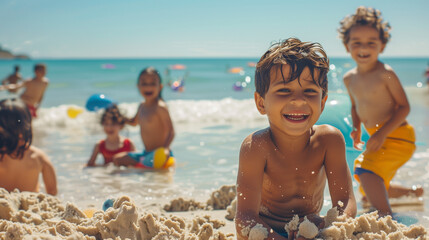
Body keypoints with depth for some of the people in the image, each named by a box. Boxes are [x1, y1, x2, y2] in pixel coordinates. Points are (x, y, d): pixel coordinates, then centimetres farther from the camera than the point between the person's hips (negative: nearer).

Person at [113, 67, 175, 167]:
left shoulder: (160, 107, -16)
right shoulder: (142, 106, 10)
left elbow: (171, 132, -20)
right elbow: (134, 122, 31)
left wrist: (166, 148, -36)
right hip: (146, 153, 8)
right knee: (117, 159, 15)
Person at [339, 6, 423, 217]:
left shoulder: (385, 73, -17)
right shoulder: (349, 78, 3)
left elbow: (404, 107, -16)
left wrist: (382, 134, -24)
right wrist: (356, 129, 0)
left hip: (396, 136, -8)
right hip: (378, 137, 8)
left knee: (365, 168, -32)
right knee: (369, 192, 21)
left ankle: (385, 217, -29)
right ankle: (413, 192, 42)